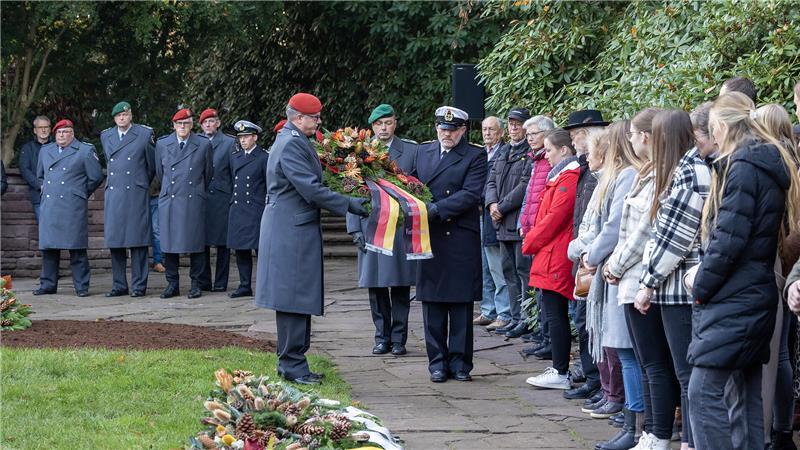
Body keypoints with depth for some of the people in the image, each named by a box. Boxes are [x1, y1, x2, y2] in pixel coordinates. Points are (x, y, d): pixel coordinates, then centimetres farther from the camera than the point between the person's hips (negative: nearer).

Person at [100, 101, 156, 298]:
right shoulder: (105, 136, 13)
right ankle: (119, 285, 9)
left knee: (137, 240, -4)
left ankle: (139, 285, -1)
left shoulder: (145, 134, 0)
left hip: (136, 194, -4)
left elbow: (152, 164, 9)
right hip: (113, 195, 4)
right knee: (115, 240, 3)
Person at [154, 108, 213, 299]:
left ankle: (196, 284, 7)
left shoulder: (204, 145, 2)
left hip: (194, 202, -2)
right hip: (169, 201, 2)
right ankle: (172, 284, 9)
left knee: (195, 243, 0)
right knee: (169, 243, 1)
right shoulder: (162, 144, 7)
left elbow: (208, 173, 13)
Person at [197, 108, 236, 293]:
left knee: (222, 242, -1)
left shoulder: (229, 143, 5)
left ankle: (221, 282, 4)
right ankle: (203, 282, 9)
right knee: (201, 241, 3)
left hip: (222, 197, -2)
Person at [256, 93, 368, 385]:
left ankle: (291, 362, 17)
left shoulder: (293, 141, 17)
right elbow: (311, 189, -21)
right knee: (294, 297, -7)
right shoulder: (291, 145, -16)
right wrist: (349, 204, -18)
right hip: (292, 232, -11)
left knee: (298, 299, 12)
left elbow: (309, 184, 22)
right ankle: (293, 365, -3)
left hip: (295, 231, 11)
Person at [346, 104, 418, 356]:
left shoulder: (411, 151, 3)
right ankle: (382, 337, 13)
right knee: (376, 287, 4)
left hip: (402, 228, -1)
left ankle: (398, 338, 9)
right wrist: (355, 228, -2)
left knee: (400, 286, 1)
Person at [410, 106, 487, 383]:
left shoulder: (475, 157, -2)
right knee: (432, 305, 5)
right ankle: (437, 363, 12)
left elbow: (470, 195, -13)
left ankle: (459, 363, 8)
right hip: (429, 239, 4)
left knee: (461, 305, 1)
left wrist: (435, 210, -20)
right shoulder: (424, 152, 14)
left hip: (461, 240, -4)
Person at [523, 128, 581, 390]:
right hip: (553, 256, 10)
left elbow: (554, 218, -19)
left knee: (555, 315, -6)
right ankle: (560, 368, 19)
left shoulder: (568, 179, -17)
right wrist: (533, 240, 11)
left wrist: (530, 242, -8)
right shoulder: (561, 176, 16)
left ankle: (561, 374, -3)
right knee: (556, 314, 14)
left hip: (556, 258, -10)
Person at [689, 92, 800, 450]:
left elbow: (728, 240, -19)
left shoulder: (743, 166, -14)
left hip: (732, 300, -10)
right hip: (753, 296, 10)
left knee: (705, 393, -9)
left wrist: (701, 287, -8)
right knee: (743, 397, 11)